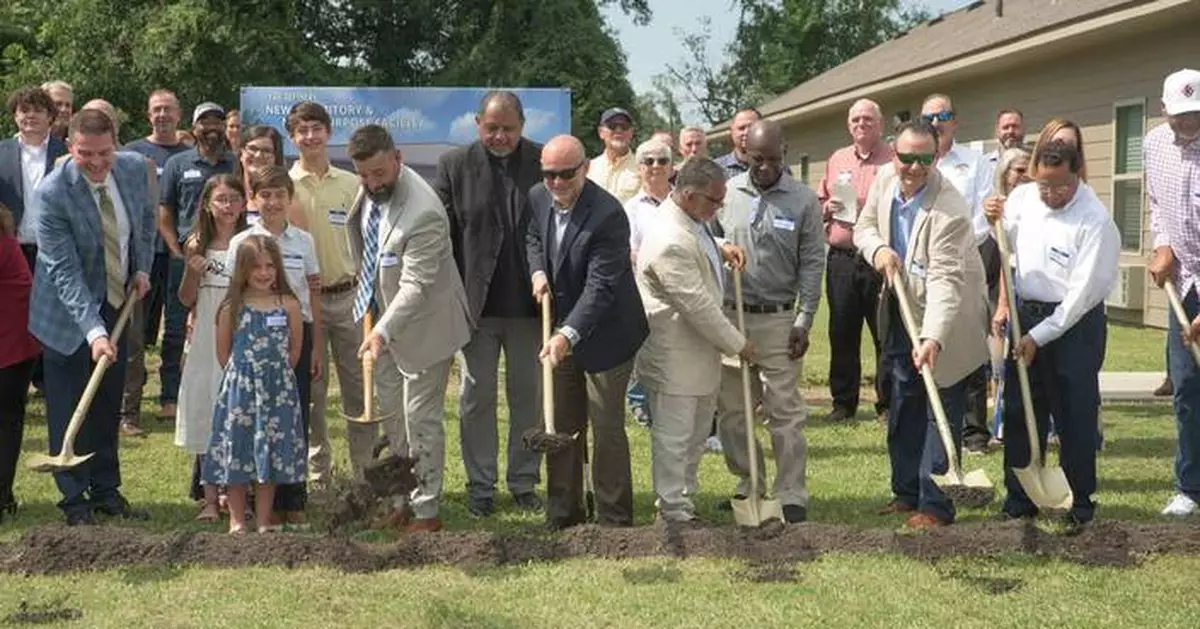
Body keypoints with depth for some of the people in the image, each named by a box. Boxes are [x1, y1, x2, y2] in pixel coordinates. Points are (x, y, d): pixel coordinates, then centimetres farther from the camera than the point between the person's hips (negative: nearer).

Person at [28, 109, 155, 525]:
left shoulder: (134, 168, -9)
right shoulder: (54, 192, -25)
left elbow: (146, 218, 14)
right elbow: (65, 271, -28)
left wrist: (142, 267, 4)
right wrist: (94, 331, -36)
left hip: (118, 304, 5)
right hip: (69, 313, -5)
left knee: (108, 405, 14)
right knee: (68, 410, 2)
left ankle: (106, 491, 25)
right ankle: (74, 499, 14)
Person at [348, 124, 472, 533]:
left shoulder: (423, 213, -30)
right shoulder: (369, 192, -5)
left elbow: (415, 285, -31)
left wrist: (382, 331, -39)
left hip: (421, 325, -8)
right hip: (384, 316, 8)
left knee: (421, 418, 0)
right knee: (391, 415, 17)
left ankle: (426, 510, 13)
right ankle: (402, 499, 30)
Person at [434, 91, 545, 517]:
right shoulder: (455, 165, 0)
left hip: (528, 303, 0)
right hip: (475, 302, 0)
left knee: (528, 394, 10)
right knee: (476, 397, 7)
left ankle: (524, 483, 22)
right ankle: (480, 486, 17)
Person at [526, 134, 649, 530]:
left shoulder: (607, 215, -26)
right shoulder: (538, 198, -3)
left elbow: (601, 286, -30)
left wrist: (568, 335, -40)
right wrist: (537, 270, -3)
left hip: (604, 333, -7)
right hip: (561, 328, 7)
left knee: (607, 428, 0)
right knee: (561, 426, 12)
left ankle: (614, 521, 10)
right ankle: (563, 515, 23)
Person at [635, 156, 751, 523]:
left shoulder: (689, 220, 3)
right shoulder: (670, 244, -28)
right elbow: (699, 307, -25)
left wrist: (722, 250, 7)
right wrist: (738, 345, -15)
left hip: (699, 350, 10)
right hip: (674, 355, -10)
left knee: (697, 433, 19)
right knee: (674, 436, 2)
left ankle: (683, 500, 31)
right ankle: (673, 512, 13)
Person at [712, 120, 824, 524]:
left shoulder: (804, 200, -3)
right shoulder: (726, 193, 3)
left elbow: (812, 263, -2)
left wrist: (804, 321, -7)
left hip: (778, 320, -3)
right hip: (728, 316, 3)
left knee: (785, 411, -1)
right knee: (731, 408, 10)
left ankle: (791, 495, 5)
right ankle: (748, 483, 25)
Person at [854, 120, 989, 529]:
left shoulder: (949, 211, -29)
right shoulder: (885, 178, -7)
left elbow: (945, 281, -35)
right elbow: (864, 226, 7)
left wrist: (932, 338, -47)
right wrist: (878, 249, -16)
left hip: (944, 319, -7)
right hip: (903, 309, 8)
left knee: (941, 414, -2)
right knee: (903, 407, 16)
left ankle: (936, 505, 5)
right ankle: (907, 492, 29)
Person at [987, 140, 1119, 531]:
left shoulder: (1095, 221, -17)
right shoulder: (1023, 196, 1)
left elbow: (1082, 292, -17)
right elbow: (1006, 241, 21)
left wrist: (1039, 336, -16)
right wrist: (995, 221, -3)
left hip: (1075, 322, -6)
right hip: (1028, 314, 6)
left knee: (1076, 418, -1)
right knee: (1019, 411, 9)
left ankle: (1080, 505, 11)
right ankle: (1019, 500, 19)